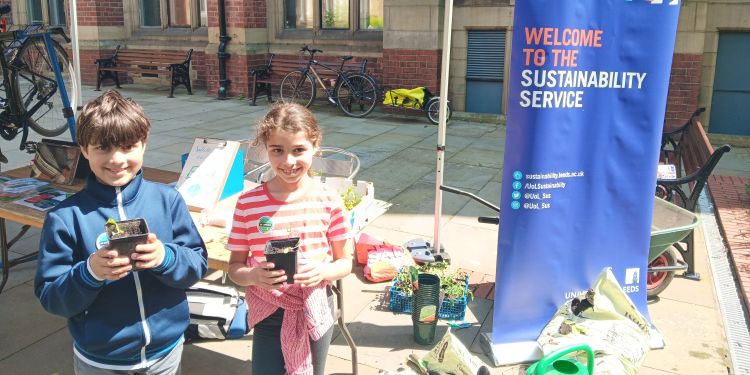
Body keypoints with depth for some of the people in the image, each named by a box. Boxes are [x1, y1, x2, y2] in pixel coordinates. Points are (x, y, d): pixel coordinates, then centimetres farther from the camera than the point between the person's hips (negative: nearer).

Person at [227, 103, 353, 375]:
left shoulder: (329, 201, -10)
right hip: (269, 314, -1)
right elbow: (235, 267, -4)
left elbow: (345, 262, -1)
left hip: (316, 312, 1)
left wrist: (323, 272, -22)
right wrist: (253, 275, -25)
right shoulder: (248, 204, -12)